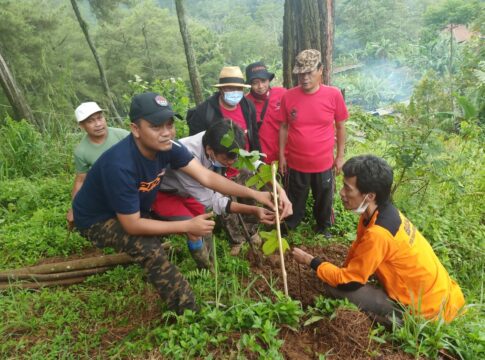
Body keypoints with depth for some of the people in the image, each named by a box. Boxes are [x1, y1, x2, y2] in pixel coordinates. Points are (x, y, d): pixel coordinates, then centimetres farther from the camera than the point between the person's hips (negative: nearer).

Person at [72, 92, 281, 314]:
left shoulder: (167, 147, -18)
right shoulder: (120, 166, -38)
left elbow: (207, 177, -22)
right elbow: (132, 225, -32)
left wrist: (253, 194, -32)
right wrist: (188, 226, -31)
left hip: (136, 208, 7)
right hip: (97, 220, -7)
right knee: (149, 249, -29)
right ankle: (189, 313, -14)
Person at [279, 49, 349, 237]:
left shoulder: (334, 95, -11)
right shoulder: (288, 96, -8)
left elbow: (340, 127, -1)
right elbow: (283, 127, 1)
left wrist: (340, 156, 1)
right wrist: (281, 155, 2)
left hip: (323, 163, 0)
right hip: (296, 163, 0)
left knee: (324, 201, 21)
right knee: (294, 203, 19)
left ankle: (324, 229, 47)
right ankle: (289, 231, 43)